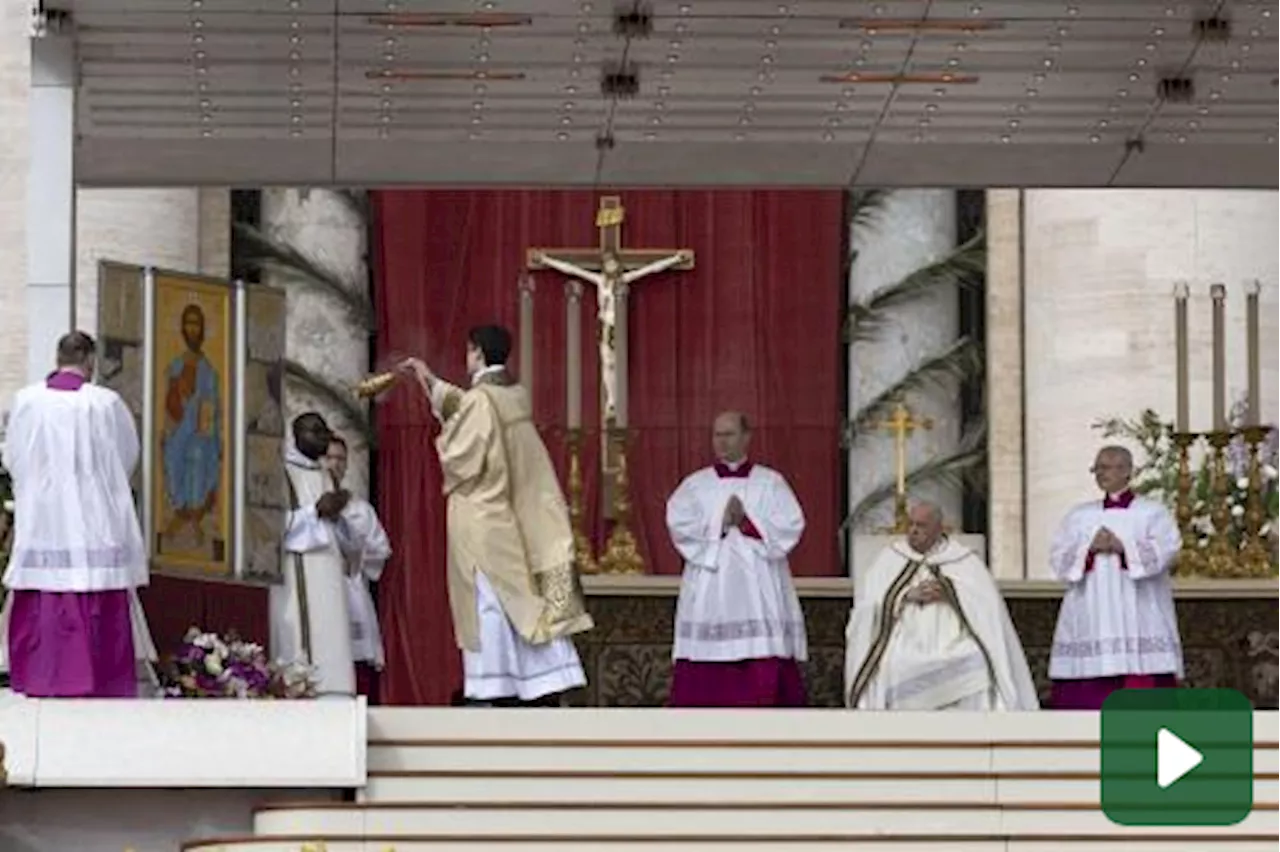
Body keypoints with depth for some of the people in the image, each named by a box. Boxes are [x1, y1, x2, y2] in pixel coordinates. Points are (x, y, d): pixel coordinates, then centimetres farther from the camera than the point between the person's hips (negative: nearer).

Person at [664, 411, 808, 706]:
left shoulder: (770, 482, 10)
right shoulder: (695, 484, 13)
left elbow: (791, 526, -3)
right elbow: (679, 524, -2)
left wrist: (747, 523, -12)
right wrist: (719, 524, -11)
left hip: (759, 591, -1)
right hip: (709, 591, 1)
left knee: (766, 675, -8)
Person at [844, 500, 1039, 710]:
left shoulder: (964, 561, 13)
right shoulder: (889, 559, 15)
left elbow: (987, 603, -1)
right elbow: (868, 605, 2)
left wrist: (950, 594, -15)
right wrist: (907, 596, -11)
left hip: (953, 644, 0)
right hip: (904, 644, 0)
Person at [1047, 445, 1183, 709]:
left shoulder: (1153, 513, 8)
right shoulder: (1079, 516, 17)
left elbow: (1166, 549, -8)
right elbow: (1058, 556, 5)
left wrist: (1122, 547, -20)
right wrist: (1089, 549, -13)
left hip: (1139, 621, -3)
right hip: (1089, 623, 3)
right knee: (1087, 696, -3)